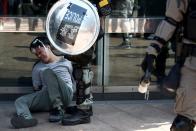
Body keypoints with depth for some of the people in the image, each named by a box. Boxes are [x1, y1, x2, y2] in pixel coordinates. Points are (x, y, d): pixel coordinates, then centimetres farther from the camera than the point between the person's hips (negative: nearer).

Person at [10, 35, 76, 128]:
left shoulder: (65, 62, 12)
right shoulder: (37, 68, 19)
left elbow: (73, 82, 20)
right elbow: (36, 88, 21)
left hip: (65, 95, -4)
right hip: (47, 98, 4)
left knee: (47, 72, -26)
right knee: (20, 101, -16)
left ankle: (58, 109, -29)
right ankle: (26, 118, -52)